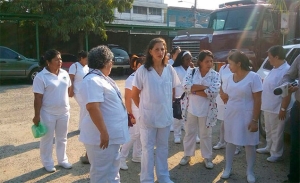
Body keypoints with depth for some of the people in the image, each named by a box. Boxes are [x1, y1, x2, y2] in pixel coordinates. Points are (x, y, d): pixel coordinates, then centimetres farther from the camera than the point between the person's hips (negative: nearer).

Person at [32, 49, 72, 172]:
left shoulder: (64, 74, 3)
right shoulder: (41, 77, -14)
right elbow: (38, 98, -15)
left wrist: (67, 106, 16)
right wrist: (37, 116, -15)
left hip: (64, 112, 5)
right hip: (48, 114, -5)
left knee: (62, 138, 17)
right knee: (47, 139, 9)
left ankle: (62, 160, 32)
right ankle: (47, 163, 24)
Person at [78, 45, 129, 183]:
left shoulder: (103, 78, 12)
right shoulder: (92, 81, -21)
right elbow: (92, 108, -29)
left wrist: (126, 116, 23)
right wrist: (103, 133, -30)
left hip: (112, 134, 10)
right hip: (101, 136, -10)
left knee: (113, 168, 22)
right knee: (101, 171, 3)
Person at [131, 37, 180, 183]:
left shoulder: (169, 69, -1)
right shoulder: (142, 70, -11)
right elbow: (134, 94, -4)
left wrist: (168, 106, 7)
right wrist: (143, 109, 0)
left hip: (165, 115, 3)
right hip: (148, 116, -3)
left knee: (163, 146, 17)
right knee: (148, 148, 9)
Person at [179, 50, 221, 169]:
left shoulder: (215, 75, -6)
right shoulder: (191, 72, -3)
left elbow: (214, 92, -19)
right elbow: (185, 85, -18)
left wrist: (194, 90, -17)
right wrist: (205, 86, -20)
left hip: (206, 110, -1)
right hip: (191, 108, 1)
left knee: (206, 135, 13)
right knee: (189, 132, 14)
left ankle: (207, 157, 29)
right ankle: (187, 155, 31)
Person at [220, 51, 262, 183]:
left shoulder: (253, 77, -13)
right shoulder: (230, 77, 4)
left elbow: (258, 101, -14)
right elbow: (225, 96, 16)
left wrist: (255, 120, -17)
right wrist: (231, 106, 0)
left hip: (246, 116, -5)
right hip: (230, 115, 5)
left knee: (249, 144, 7)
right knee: (230, 142, 14)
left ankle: (250, 172, 22)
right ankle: (227, 168, 27)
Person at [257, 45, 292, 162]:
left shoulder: (286, 70, -22)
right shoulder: (275, 69, 8)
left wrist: (283, 109, -23)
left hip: (277, 109, -9)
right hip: (268, 107, 9)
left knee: (276, 132, 5)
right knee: (269, 130, 22)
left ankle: (276, 154, 19)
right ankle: (269, 148, 39)